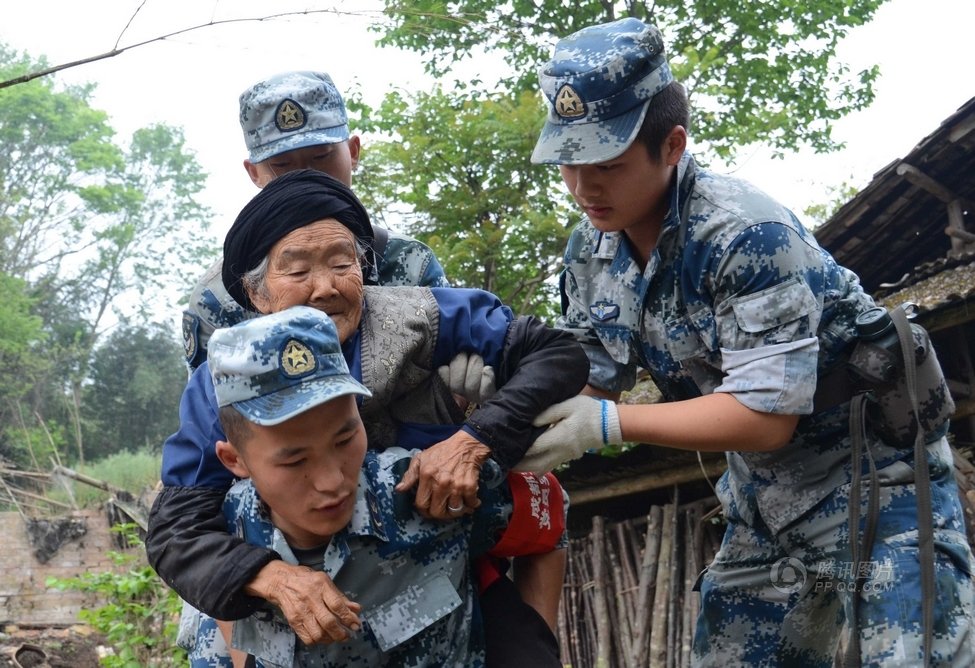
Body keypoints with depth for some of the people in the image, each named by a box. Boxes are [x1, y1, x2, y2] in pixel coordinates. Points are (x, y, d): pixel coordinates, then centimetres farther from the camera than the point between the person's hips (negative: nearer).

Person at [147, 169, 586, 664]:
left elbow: (559, 354, -12)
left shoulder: (418, 321, -15)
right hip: (326, 607, 2)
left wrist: (475, 440, -28)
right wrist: (272, 578, -35)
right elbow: (173, 530, -16)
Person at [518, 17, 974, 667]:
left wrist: (606, 424, -32)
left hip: (870, 463, -7)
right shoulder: (590, 255, -3)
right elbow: (585, 381, 3)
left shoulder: (747, 233, -27)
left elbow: (764, 415, -30)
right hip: (763, 492, 8)